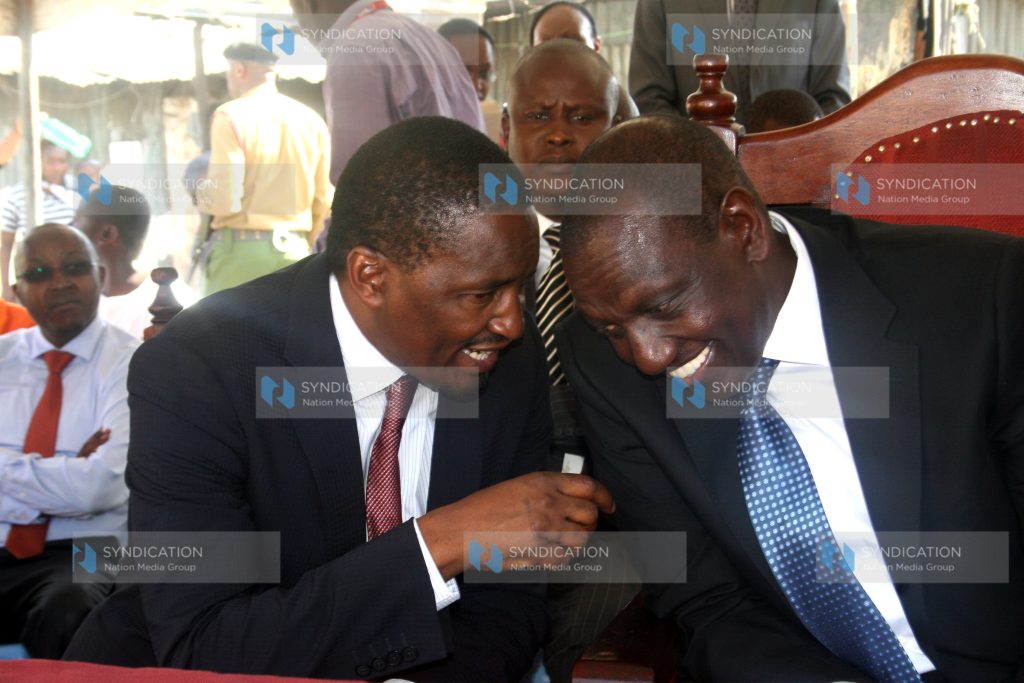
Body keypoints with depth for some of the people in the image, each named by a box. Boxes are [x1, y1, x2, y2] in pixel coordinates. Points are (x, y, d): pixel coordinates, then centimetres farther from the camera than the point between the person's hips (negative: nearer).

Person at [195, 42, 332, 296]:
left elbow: (225, 199, -15)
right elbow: (323, 199, 9)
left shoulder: (231, 116, -8)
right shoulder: (311, 120, 8)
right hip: (292, 251, 5)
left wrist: (202, 195, 6)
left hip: (240, 249, -5)